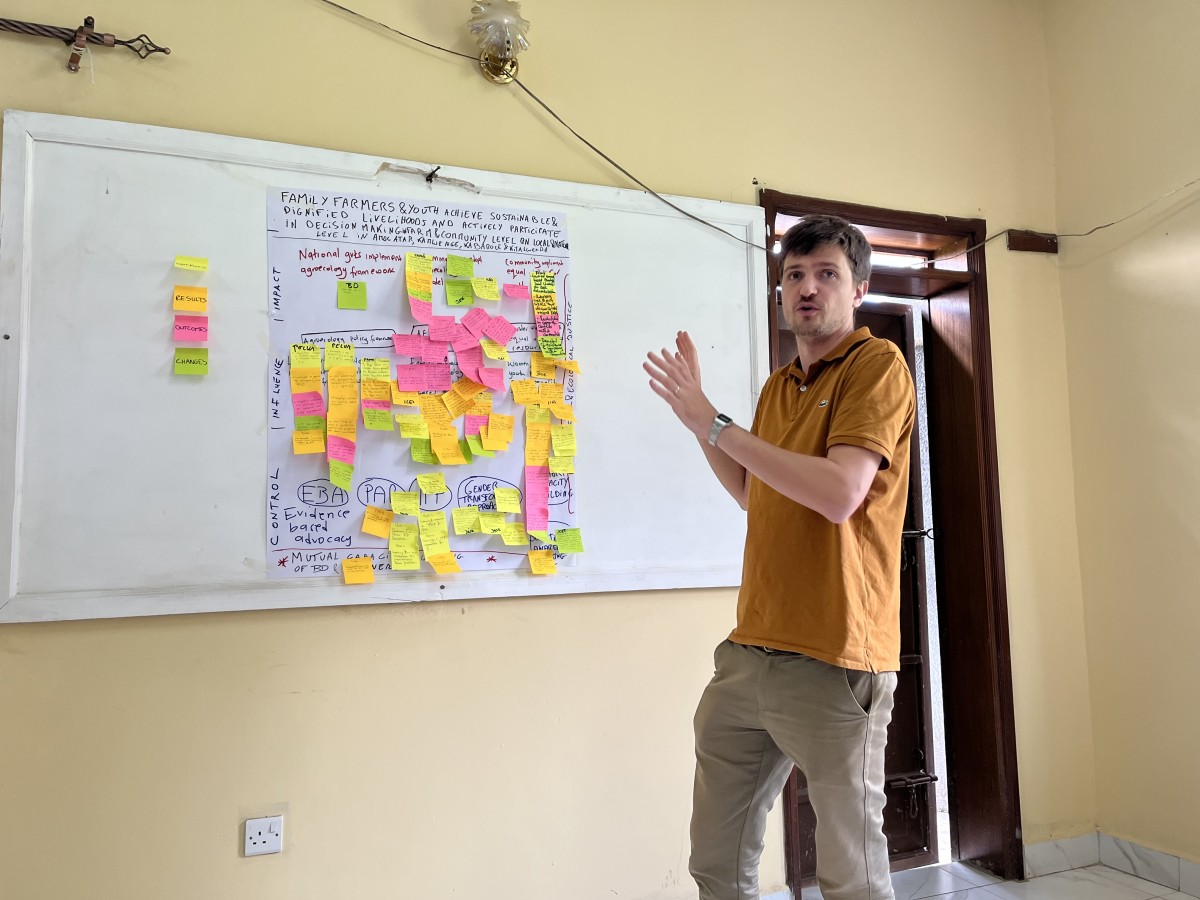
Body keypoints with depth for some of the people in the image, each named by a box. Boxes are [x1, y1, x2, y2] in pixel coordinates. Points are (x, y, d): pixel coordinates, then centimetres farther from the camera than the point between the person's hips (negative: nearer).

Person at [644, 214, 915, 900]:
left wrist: (716, 423, -17)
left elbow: (840, 494, -21)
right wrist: (698, 417, 14)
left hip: (833, 661, -7)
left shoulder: (877, 364, -6)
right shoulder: (778, 385, 17)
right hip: (751, 649, 7)